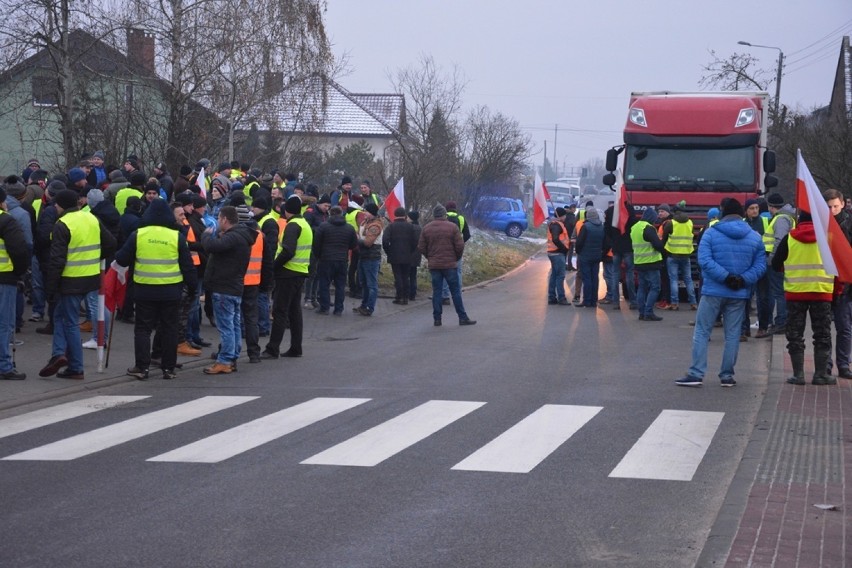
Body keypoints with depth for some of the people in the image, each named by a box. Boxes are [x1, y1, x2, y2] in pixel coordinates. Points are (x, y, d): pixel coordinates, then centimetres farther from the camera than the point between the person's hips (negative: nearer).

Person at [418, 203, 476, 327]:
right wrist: (456, 258, 10)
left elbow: (421, 247, 3)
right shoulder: (452, 227, -5)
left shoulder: (426, 228, 3)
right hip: (450, 264, -3)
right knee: (455, 291, 2)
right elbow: (460, 246, -7)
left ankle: (437, 319, 4)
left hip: (433, 265, 3)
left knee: (436, 291, 7)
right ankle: (463, 318, 2)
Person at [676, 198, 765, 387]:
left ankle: (696, 373, -2)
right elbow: (760, 265, -3)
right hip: (739, 294, 2)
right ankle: (727, 375, 12)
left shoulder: (711, 233, -4)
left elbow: (704, 260, -15)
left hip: (713, 291, -2)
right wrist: (743, 279, -11)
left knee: (702, 332, 4)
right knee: (732, 335, 10)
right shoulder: (754, 237, 5)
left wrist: (725, 277, -16)